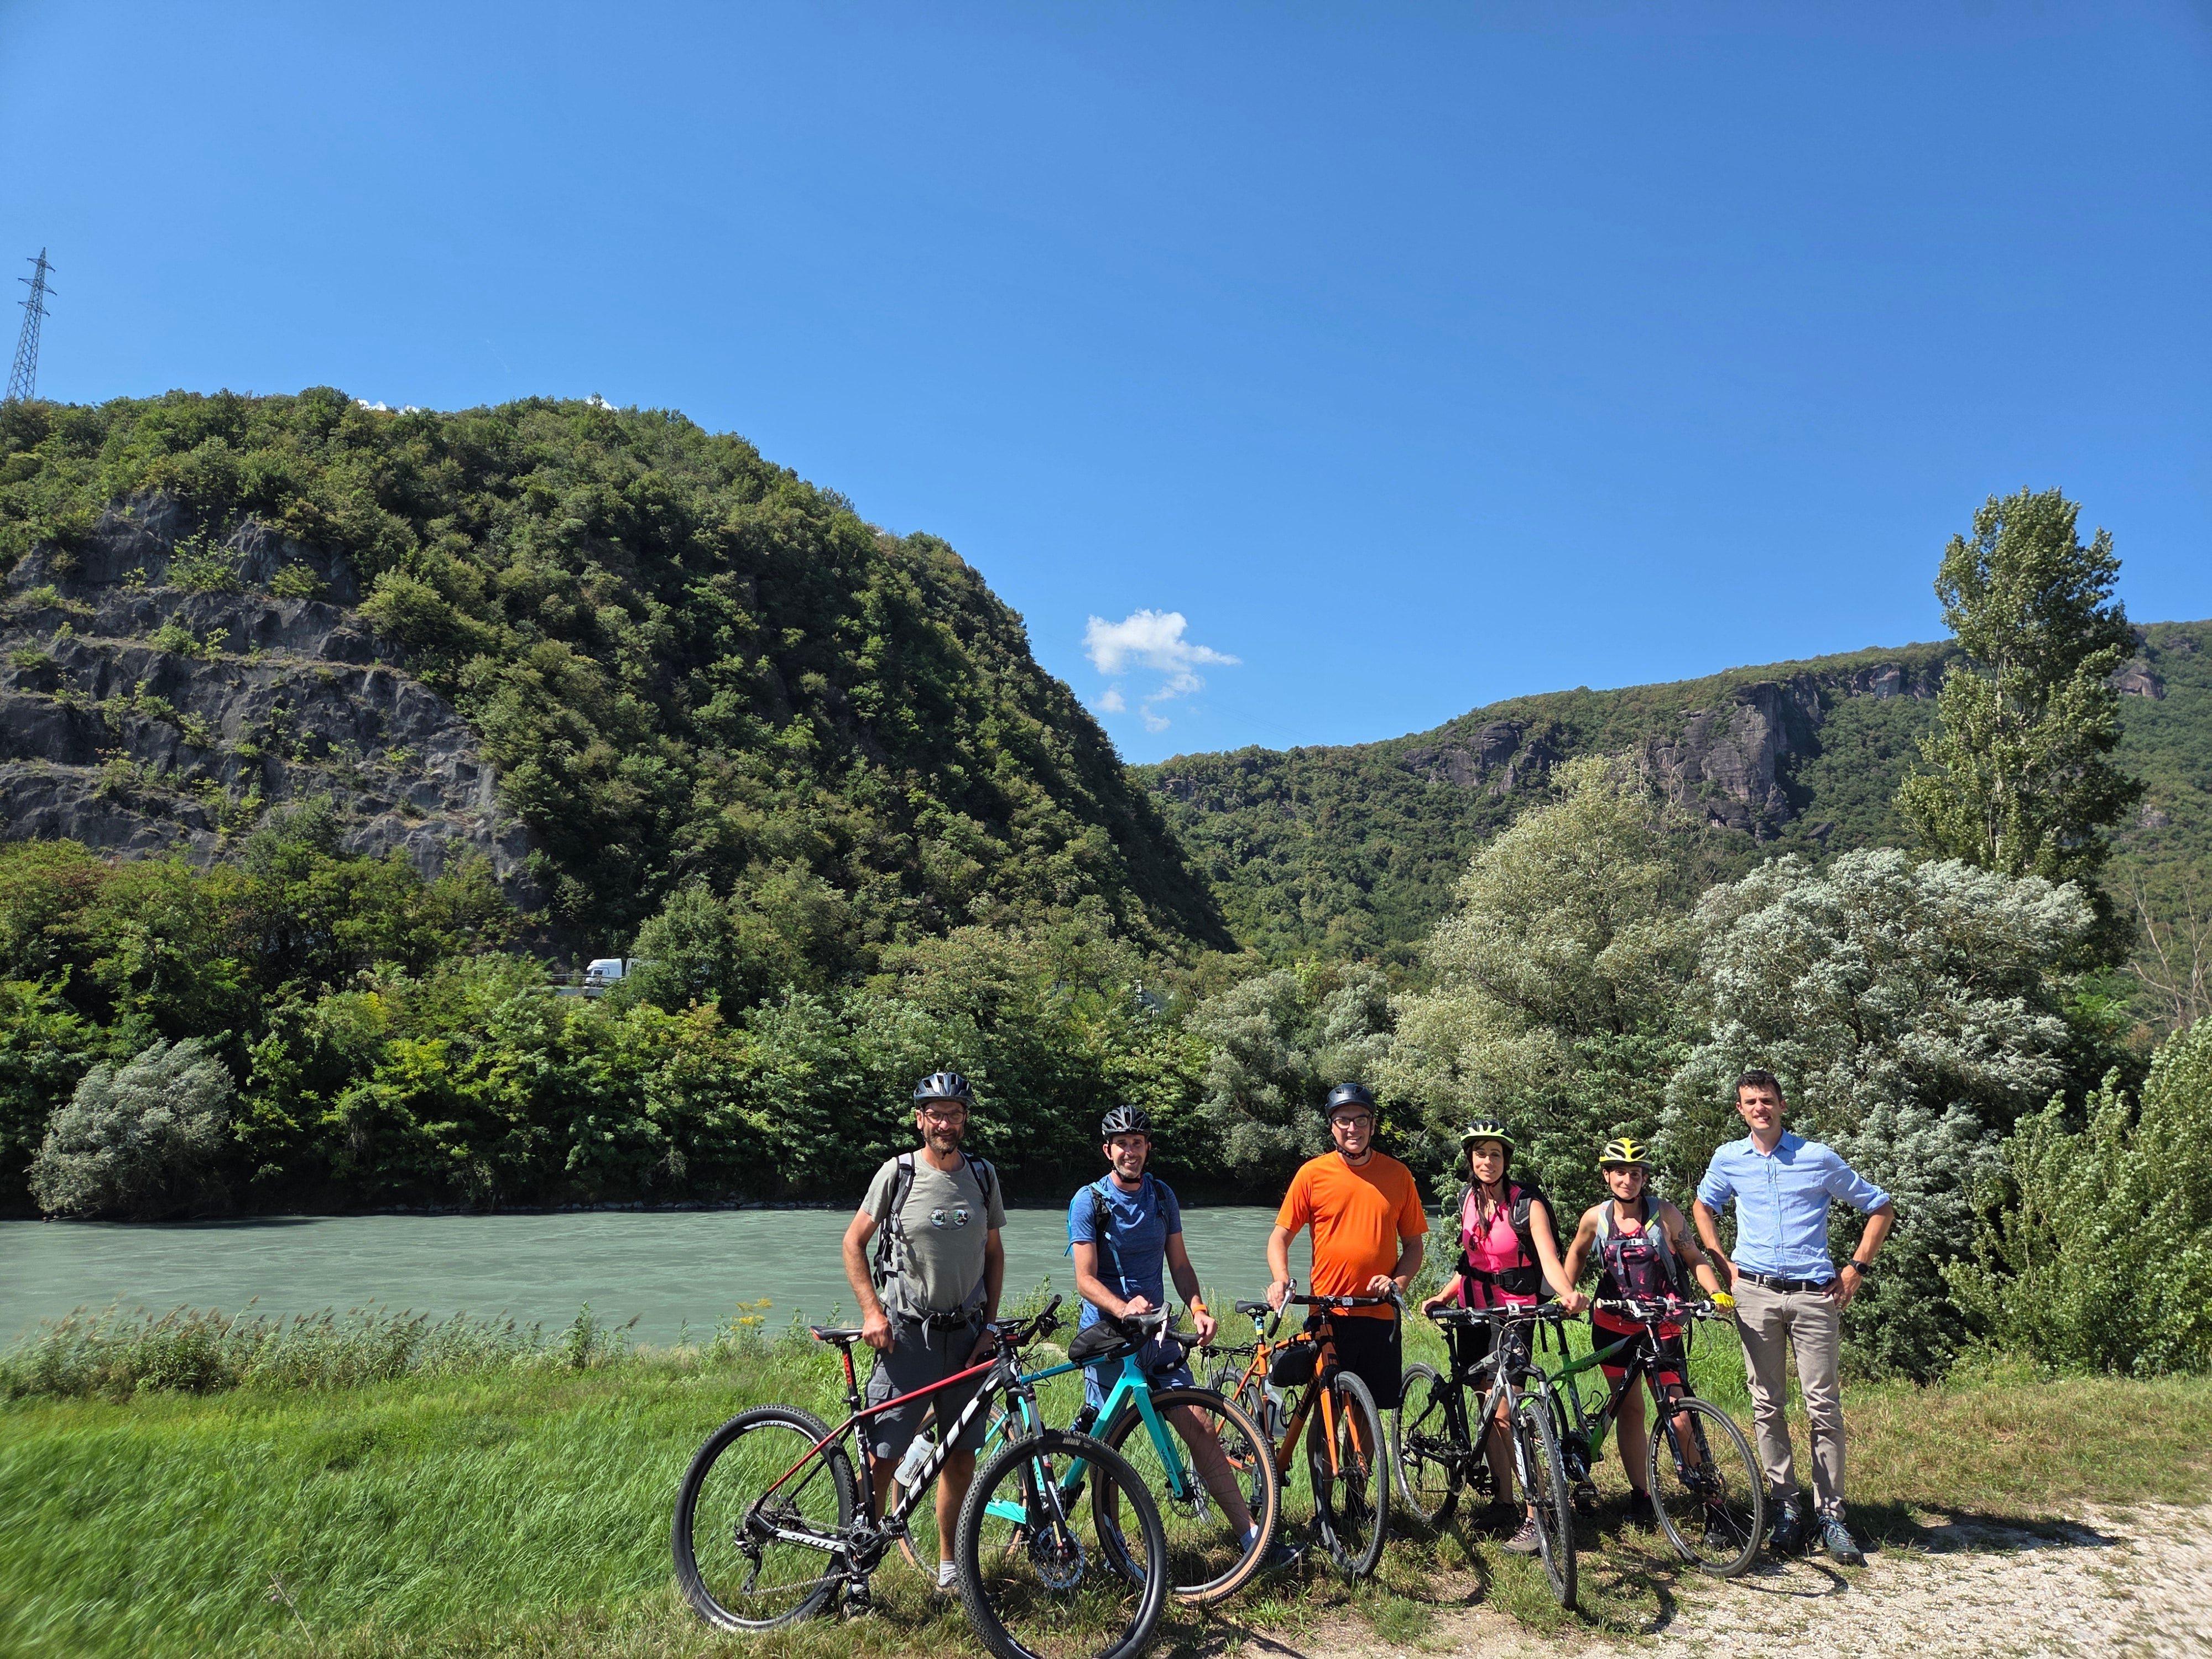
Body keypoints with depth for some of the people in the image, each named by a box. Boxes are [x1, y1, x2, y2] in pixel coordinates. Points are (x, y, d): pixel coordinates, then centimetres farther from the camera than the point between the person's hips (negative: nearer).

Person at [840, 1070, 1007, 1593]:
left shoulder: (983, 1175, 4)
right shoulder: (897, 1173, -6)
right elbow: (854, 1241, 2)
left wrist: (989, 1327, 5)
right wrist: (873, 1311, -8)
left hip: (966, 1335, 3)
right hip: (906, 1334, -3)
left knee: (961, 1454, 9)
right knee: (884, 1454, -4)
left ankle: (948, 1561, 26)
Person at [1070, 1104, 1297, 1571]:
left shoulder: (1162, 1196, 8)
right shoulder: (1089, 1200, -6)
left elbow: (1179, 1264, 12)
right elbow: (1086, 1279, -12)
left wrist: (1198, 1310, -6)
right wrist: (1124, 1308, -31)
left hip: (1155, 1333, 4)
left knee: (1203, 1431, -3)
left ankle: (1253, 1538, -2)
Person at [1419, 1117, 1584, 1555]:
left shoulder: (1527, 1204, -10)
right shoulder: (1468, 1199, 6)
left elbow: (1549, 1259, -23)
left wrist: (1568, 1293, -43)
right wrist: (1442, 1296, 3)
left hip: (1513, 1313, -5)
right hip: (1473, 1312, 5)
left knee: (1506, 1413, -13)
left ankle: (1535, 1517, -7)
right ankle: (1503, 1503, 18)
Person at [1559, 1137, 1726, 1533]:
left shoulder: (1665, 1214, -7)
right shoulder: (1595, 1218, -1)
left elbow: (1695, 1258, 2)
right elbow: (1577, 1253, 17)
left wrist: (1717, 1294, -14)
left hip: (1662, 1327, -2)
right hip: (1613, 1326, 2)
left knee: (1678, 1418, -8)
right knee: (1629, 1409, 8)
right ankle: (1640, 1496, 19)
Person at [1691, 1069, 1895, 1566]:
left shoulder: (1818, 1158, 0)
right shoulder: (1729, 1159, 6)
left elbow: (1881, 1208, 9)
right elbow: (1703, 1207, 23)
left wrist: (1857, 1268, 3)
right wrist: (1724, 1263, 11)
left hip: (1815, 1295, -2)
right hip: (1755, 1293, 2)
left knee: (1824, 1406, 0)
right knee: (1766, 1405, 5)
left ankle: (1831, 1515, 9)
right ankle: (1787, 1506, 15)